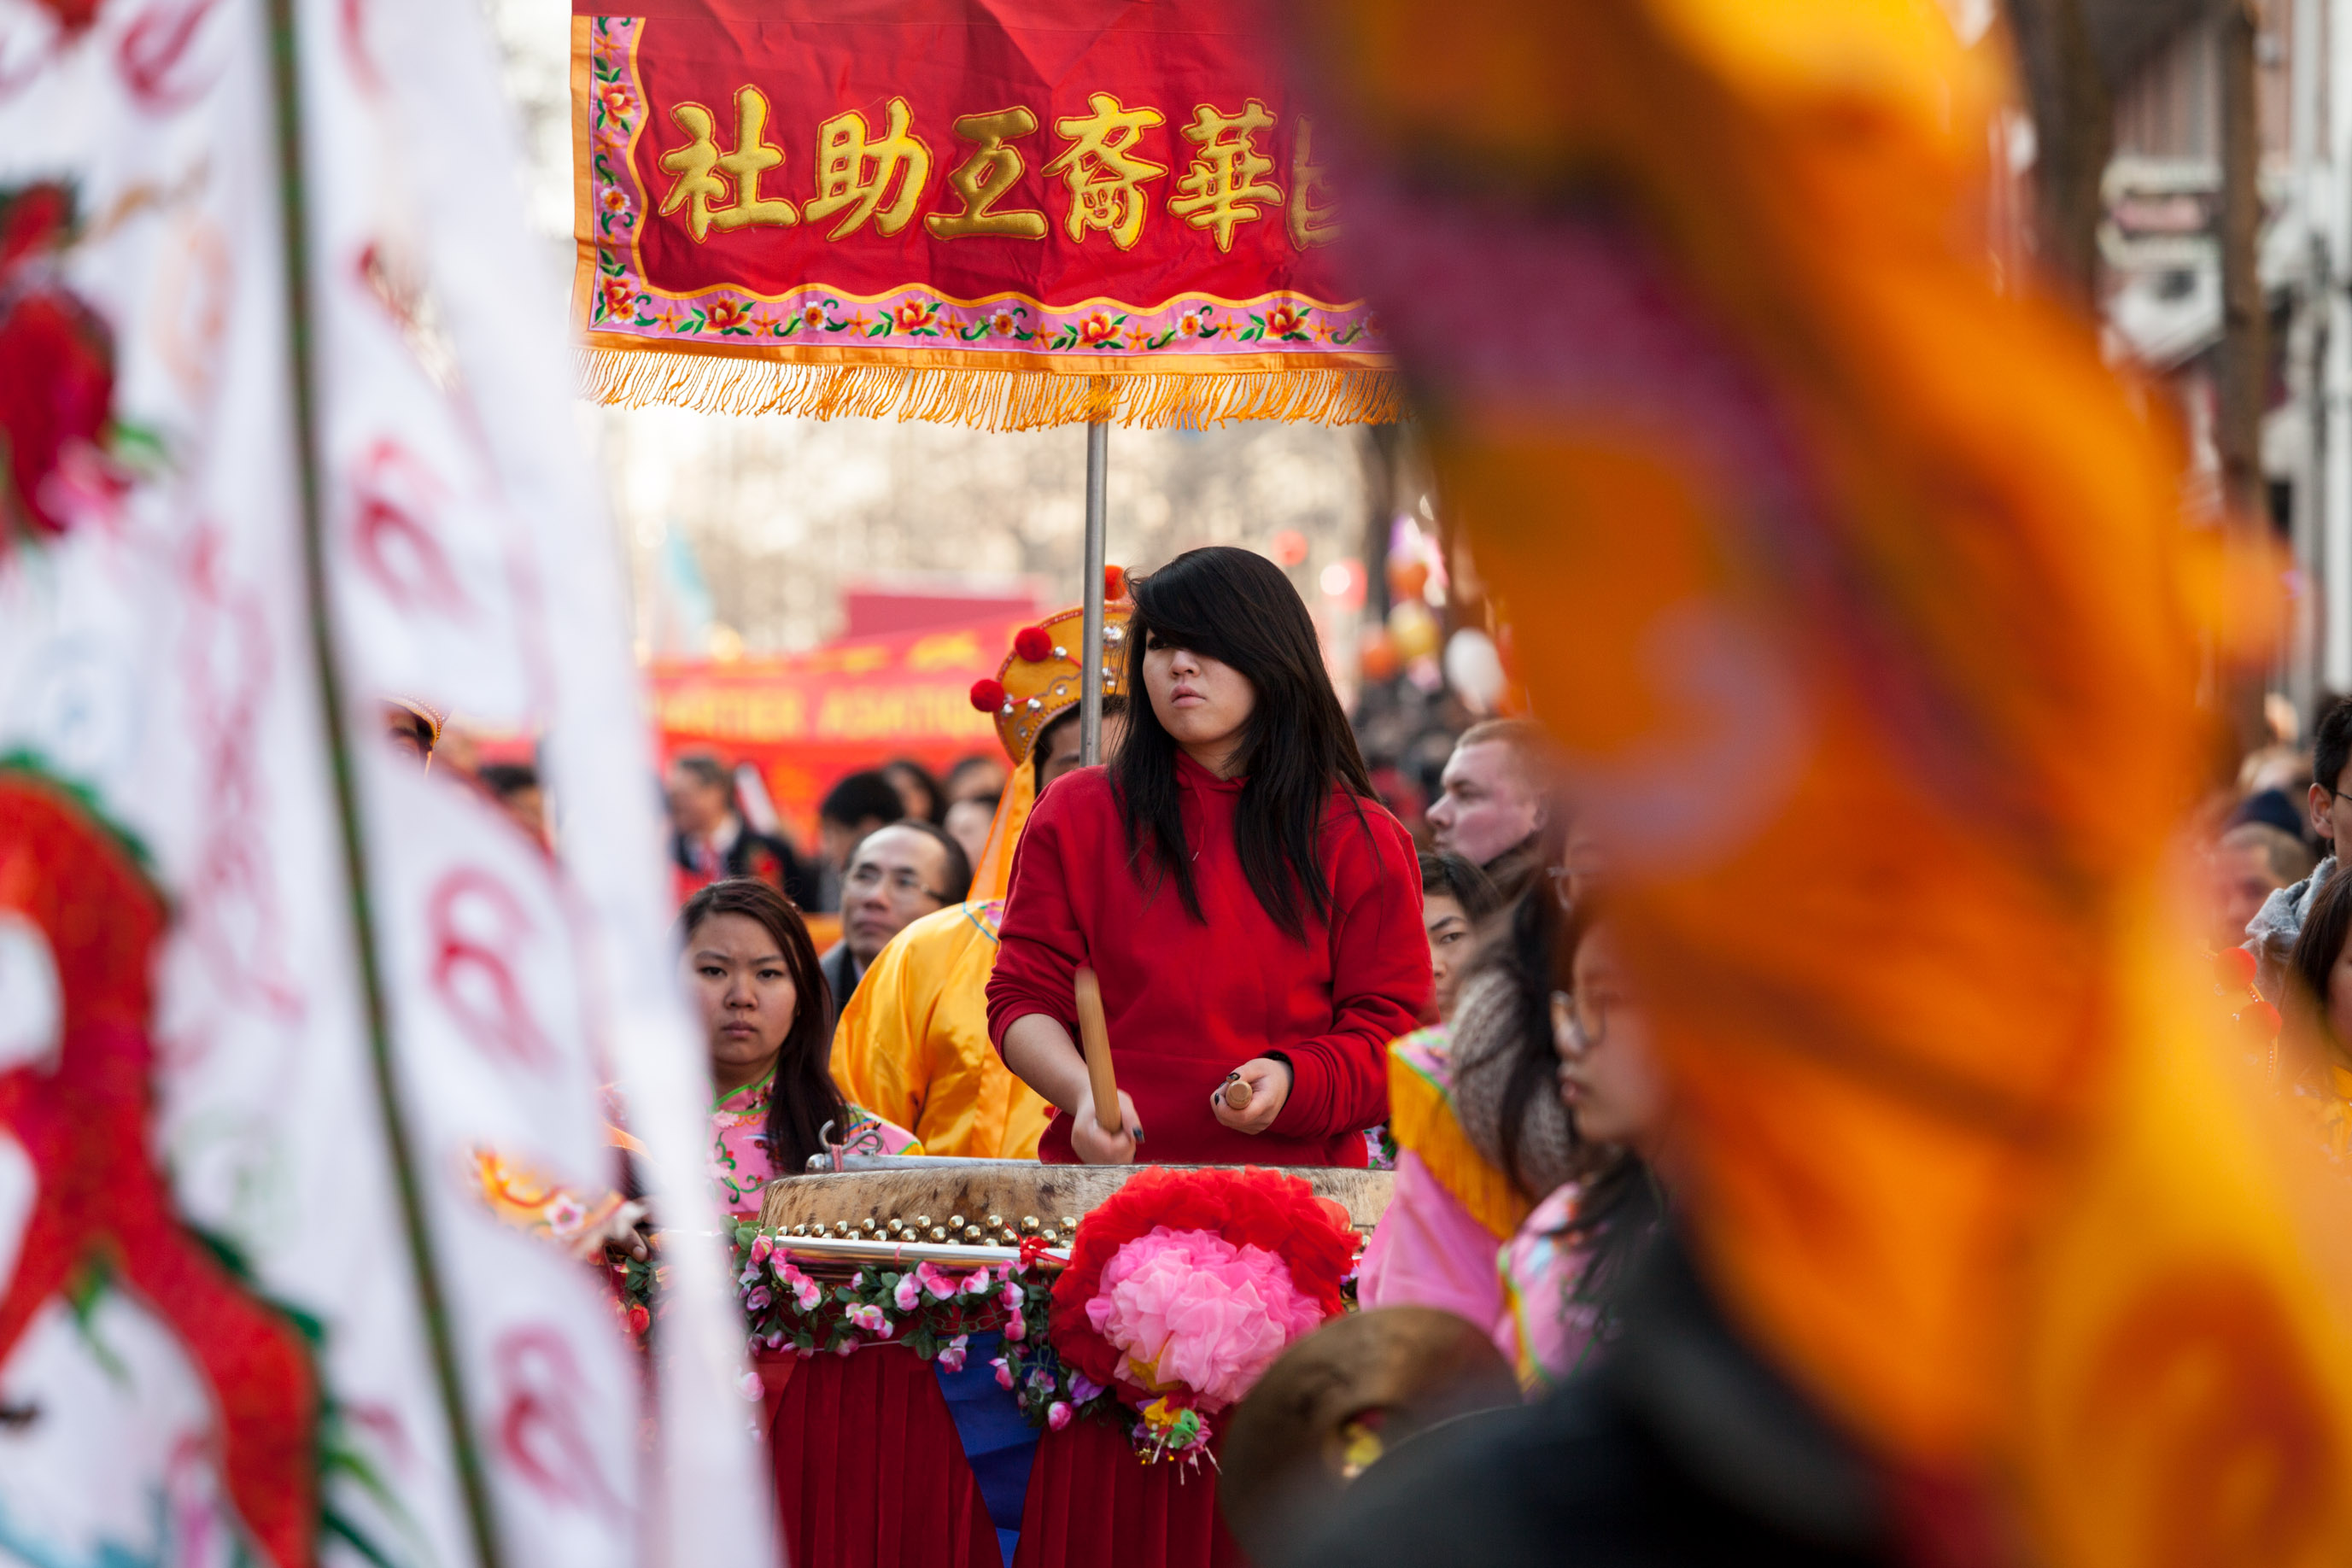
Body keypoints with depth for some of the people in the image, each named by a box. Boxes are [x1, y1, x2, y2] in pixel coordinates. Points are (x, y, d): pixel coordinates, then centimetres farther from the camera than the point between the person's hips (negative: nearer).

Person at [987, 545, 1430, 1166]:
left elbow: (1394, 1031, 8)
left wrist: (1294, 1082, -12)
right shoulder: (1076, 817, 14)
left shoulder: (1358, 841, 10)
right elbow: (1025, 998, 11)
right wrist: (1084, 1092, -10)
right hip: (1108, 1178, 1)